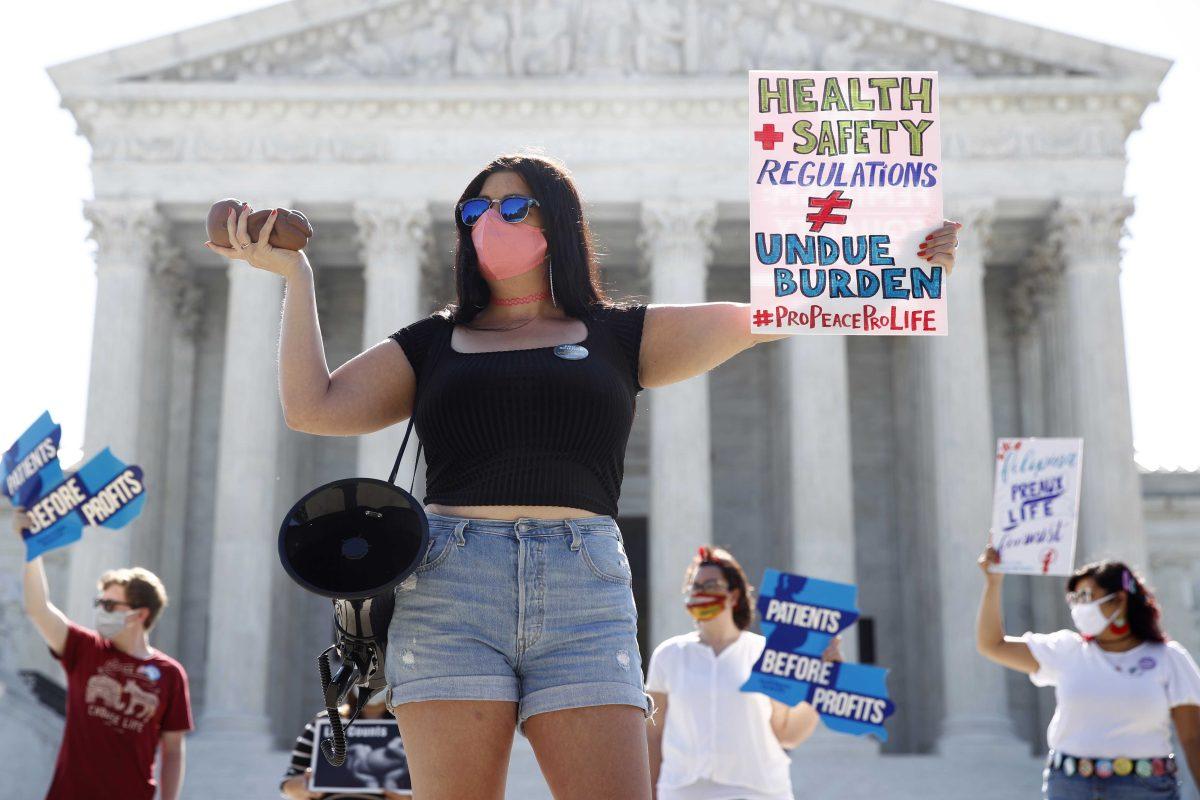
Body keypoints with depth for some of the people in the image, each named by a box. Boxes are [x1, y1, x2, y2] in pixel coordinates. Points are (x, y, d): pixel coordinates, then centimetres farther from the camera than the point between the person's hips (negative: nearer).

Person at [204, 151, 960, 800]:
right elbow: (314, 407, 12)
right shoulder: (433, 344, 20)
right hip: (450, 590, 1)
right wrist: (297, 278, 13)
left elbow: (760, 317, 12)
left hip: (585, 595, 0)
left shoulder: (619, 335, 18)